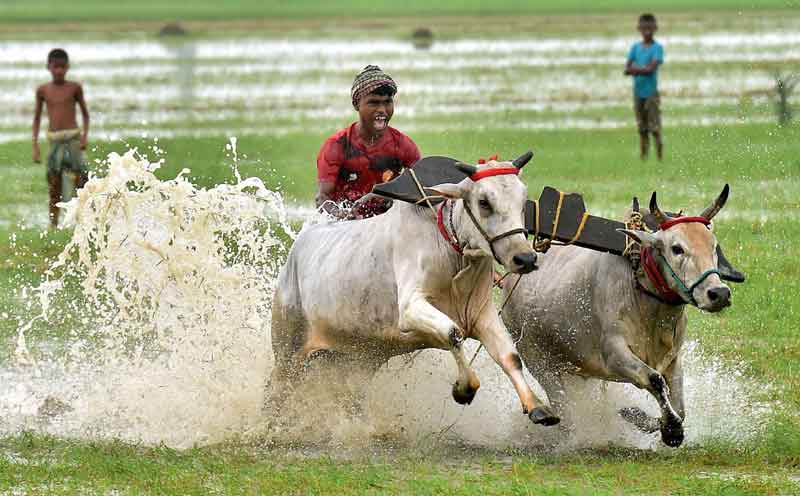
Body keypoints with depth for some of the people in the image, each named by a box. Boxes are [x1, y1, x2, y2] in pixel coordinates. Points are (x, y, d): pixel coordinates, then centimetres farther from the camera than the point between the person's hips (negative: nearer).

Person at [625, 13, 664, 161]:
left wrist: (635, 69, -9)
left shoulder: (657, 48, -5)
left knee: (654, 127, -7)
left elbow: (651, 69, -15)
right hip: (638, 92, 5)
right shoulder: (636, 47, 9)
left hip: (651, 92, -5)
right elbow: (627, 70, 3)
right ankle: (643, 157, 15)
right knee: (642, 128, 10)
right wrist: (642, 69, -14)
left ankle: (660, 158, -3)